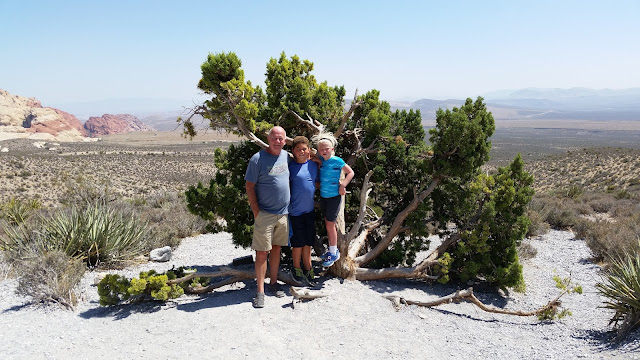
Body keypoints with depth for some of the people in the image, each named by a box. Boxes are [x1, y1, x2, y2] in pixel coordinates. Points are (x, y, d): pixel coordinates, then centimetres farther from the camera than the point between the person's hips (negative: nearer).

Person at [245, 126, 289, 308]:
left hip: (283, 213, 6)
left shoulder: (286, 156, 6)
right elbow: (249, 186, -9)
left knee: (276, 249, 14)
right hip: (264, 214, -5)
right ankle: (260, 291, 4)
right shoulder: (257, 159, -11)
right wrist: (256, 212, -12)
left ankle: (273, 283, 26)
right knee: (262, 252, -3)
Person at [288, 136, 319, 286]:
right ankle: (297, 270, 23)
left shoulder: (313, 165, 6)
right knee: (298, 242, 5)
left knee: (308, 242, 13)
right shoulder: (289, 166, -9)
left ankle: (308, 270, 26)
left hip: (309, 210, 5)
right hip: (295, 210, -5)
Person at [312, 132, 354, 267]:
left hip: (334, 196, -6)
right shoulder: (319, 160, 0)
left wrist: (343, 185, -13)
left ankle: (334, 253, 11)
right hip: (323, 195, 6)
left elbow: (350, 172, -6)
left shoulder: (337, 161, -14)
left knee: (330, 224, -2)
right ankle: (332, 249, 28)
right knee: (327, 223, 14)